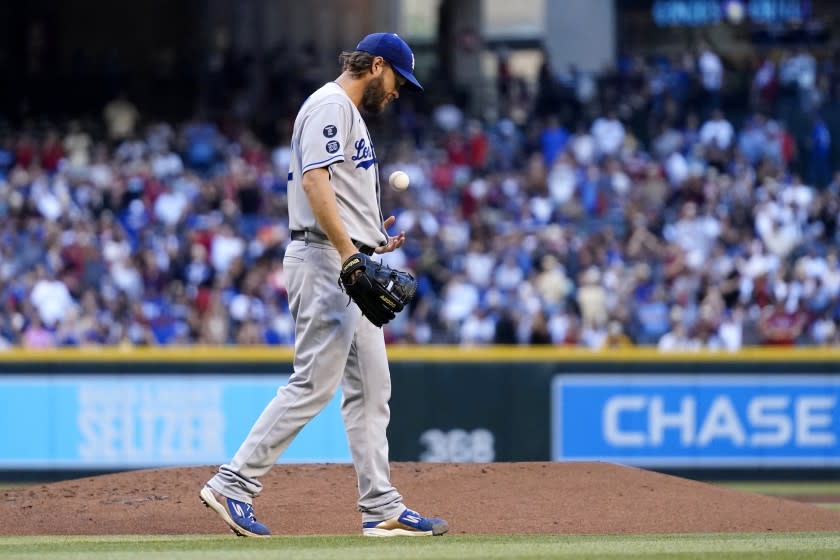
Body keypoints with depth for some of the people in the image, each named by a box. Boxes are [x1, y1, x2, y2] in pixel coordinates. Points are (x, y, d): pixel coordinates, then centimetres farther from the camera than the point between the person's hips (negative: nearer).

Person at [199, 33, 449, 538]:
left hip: (347, 264, 11)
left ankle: (382, 509, 9)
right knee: (315, 383, -13)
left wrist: (370, 239, 16)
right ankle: (234, 485, -10)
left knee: (371, 387, 8)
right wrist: (349, 253, -27)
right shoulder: (330, 107, -10)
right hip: (323, 260, -11)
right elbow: (314, 181, -22)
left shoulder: (350, 114, 23)